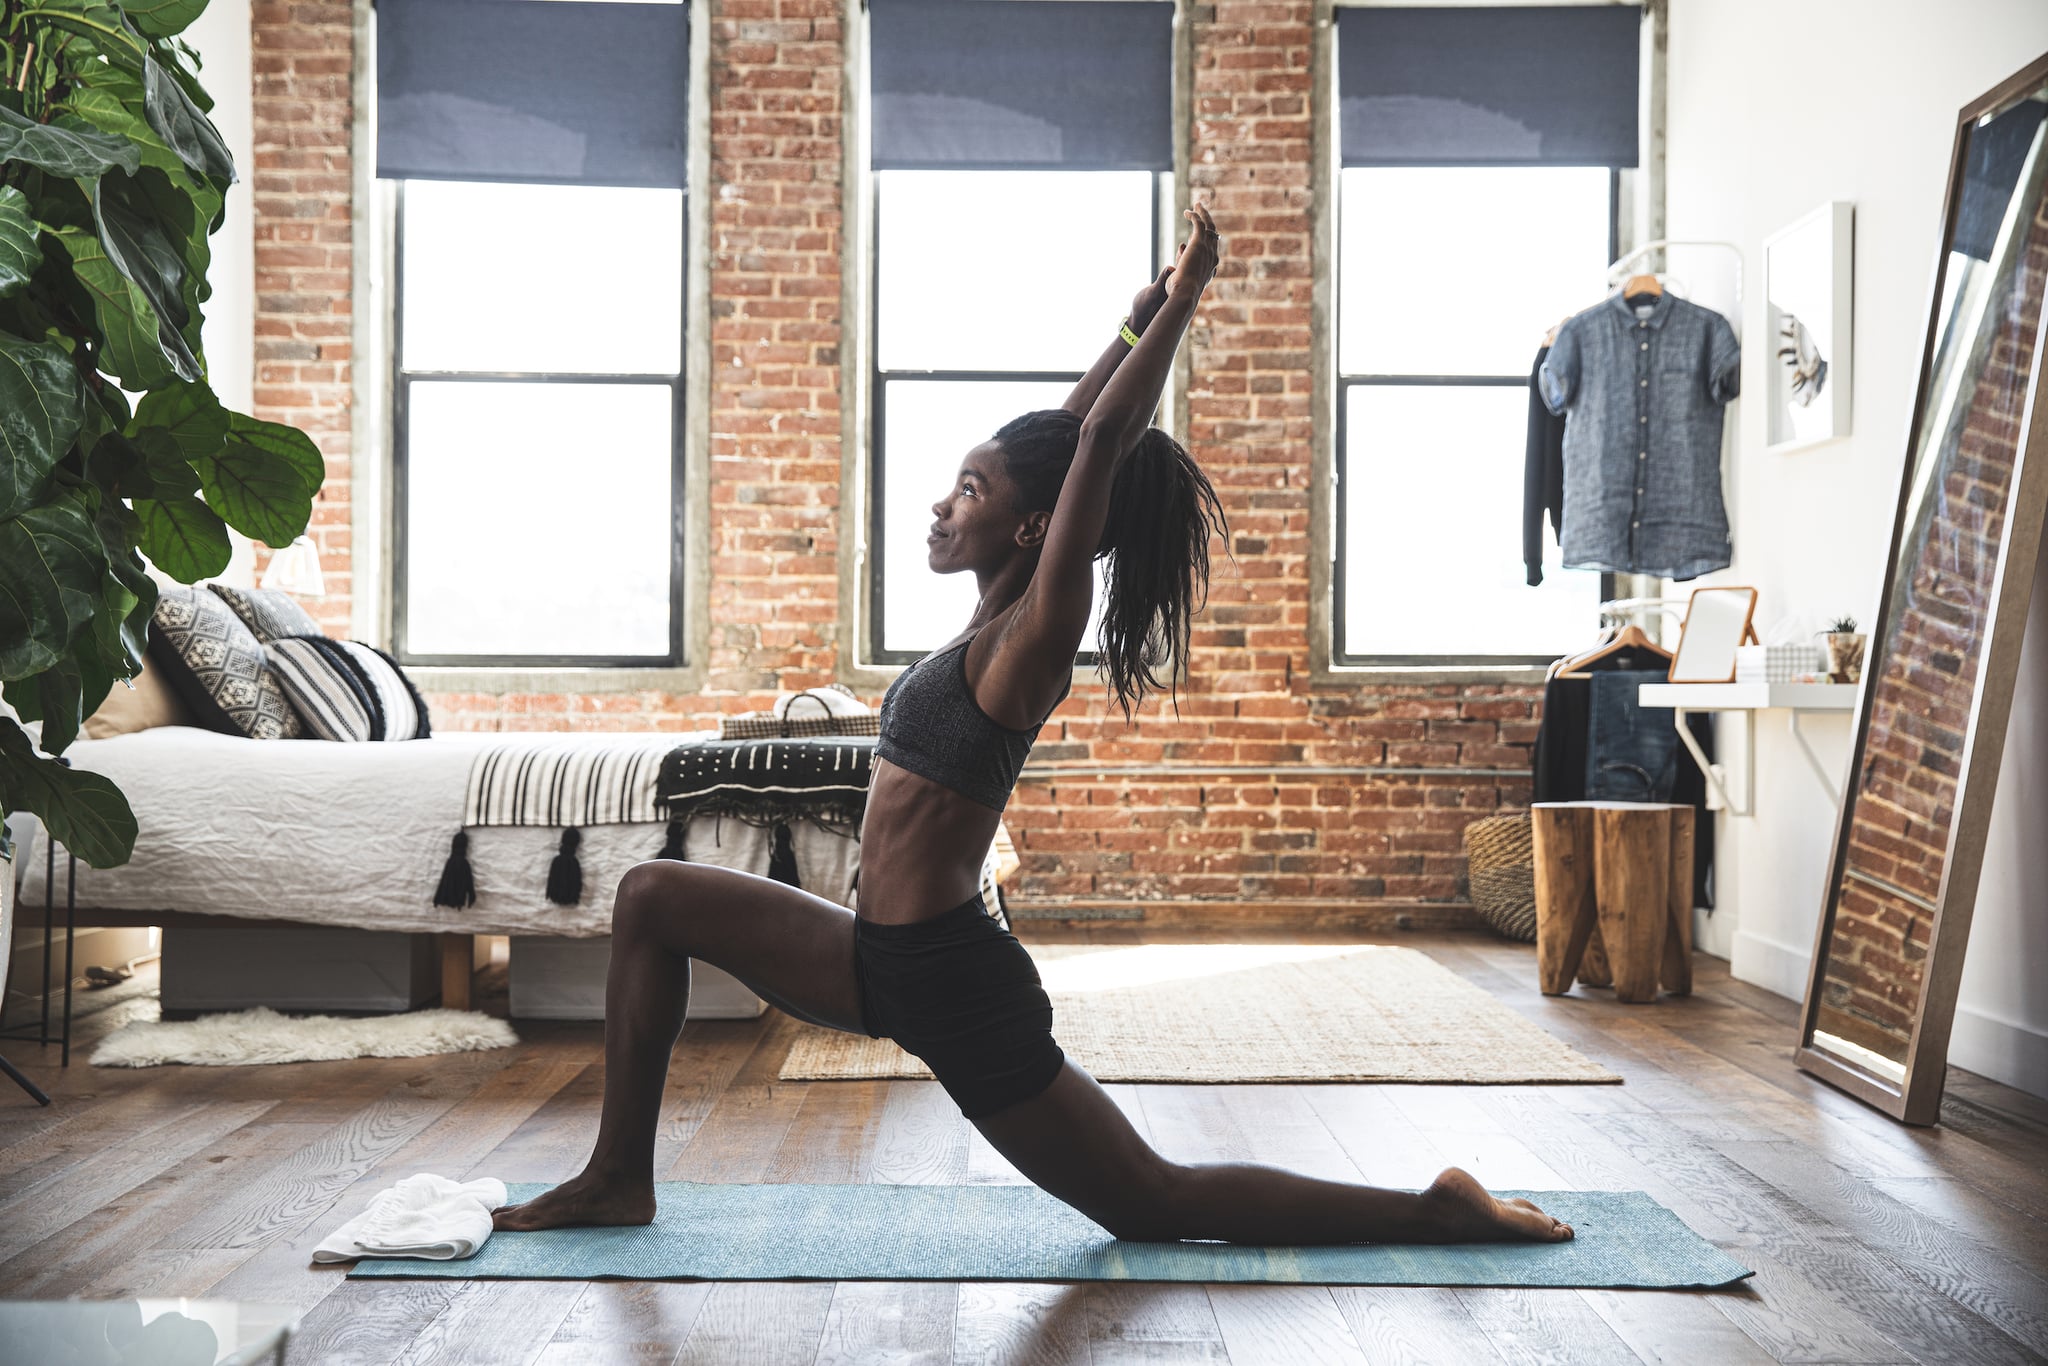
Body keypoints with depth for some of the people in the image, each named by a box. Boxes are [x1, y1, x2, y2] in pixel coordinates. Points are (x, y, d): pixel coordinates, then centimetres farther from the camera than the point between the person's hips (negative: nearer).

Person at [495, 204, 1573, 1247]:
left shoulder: (1033, 639, -15)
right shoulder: (994, 624, 7)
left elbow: (1099, 442, -22)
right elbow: (1063, 439, 15)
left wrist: (1180, 305, -16)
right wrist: (1140, 320, 18)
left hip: (952, 984, -9)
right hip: (888, 960, 9)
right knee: (651, 901, 12)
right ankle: (620, 1177, 19)